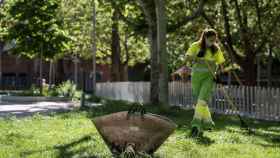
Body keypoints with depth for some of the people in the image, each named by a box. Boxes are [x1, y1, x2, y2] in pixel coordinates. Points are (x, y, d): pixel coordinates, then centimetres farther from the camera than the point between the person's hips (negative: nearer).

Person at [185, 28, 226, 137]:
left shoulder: (216, 49, 0)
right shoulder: (196, 46, -3)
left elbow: (220, 63, 7)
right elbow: (187, 58, -10)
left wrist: (219, 70, -13)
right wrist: (196, 56, -28)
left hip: (209, 76, -2)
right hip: (196, 76, 2)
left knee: (202, 100, -19)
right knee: (198, 102, 8)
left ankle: (196, 126, -22)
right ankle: (208, 123, 26)